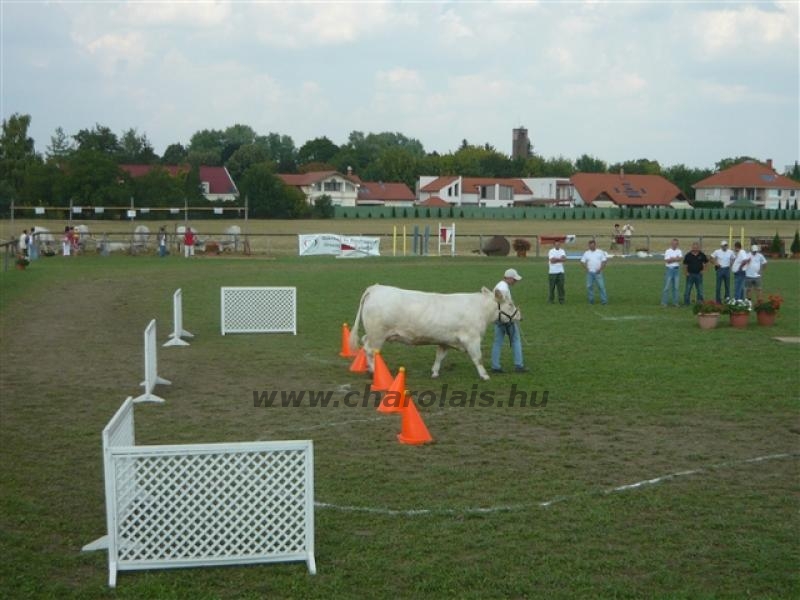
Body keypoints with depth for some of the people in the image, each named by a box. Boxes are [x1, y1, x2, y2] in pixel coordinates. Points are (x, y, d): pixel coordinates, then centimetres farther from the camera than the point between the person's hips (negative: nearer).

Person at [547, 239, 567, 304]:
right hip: (552, 271, -3)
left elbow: (564, 259, -6)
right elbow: (552, 260, -15)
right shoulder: (551, 251, -2)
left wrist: (556, 259, -15)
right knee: (552, 286, 1)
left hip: (560, 271, 3)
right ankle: (550, 299, 10)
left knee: (561, 286, 0)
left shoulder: (562, 251, 9)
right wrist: (560, 259, -8)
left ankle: (561, 300, 5)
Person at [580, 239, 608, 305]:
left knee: (601, 286, -8)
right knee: (589, 286, 1)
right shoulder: (586, 253, 10)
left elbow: (604, 261, 3)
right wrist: (586, 268, -4)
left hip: (598, 272, -2)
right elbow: (582, 261, 10)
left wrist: (600, 269, -8)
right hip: (589, 272, 2)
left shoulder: (600, 252, 5)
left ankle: (604, 300, -8)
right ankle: (591, 300, 9)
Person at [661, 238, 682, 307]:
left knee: (676, 287, 6)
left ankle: (675, 302, 11)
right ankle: (664, 302, -2)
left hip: (677, 269, 4)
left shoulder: (679, 251, 10)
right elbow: (667, 260, -13)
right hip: (669, 269, -4)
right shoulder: (668, 251, -2)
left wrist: (672, 259, -16)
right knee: (667, 286, -5)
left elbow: (681, 259, -6)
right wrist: (676, 259, -8)